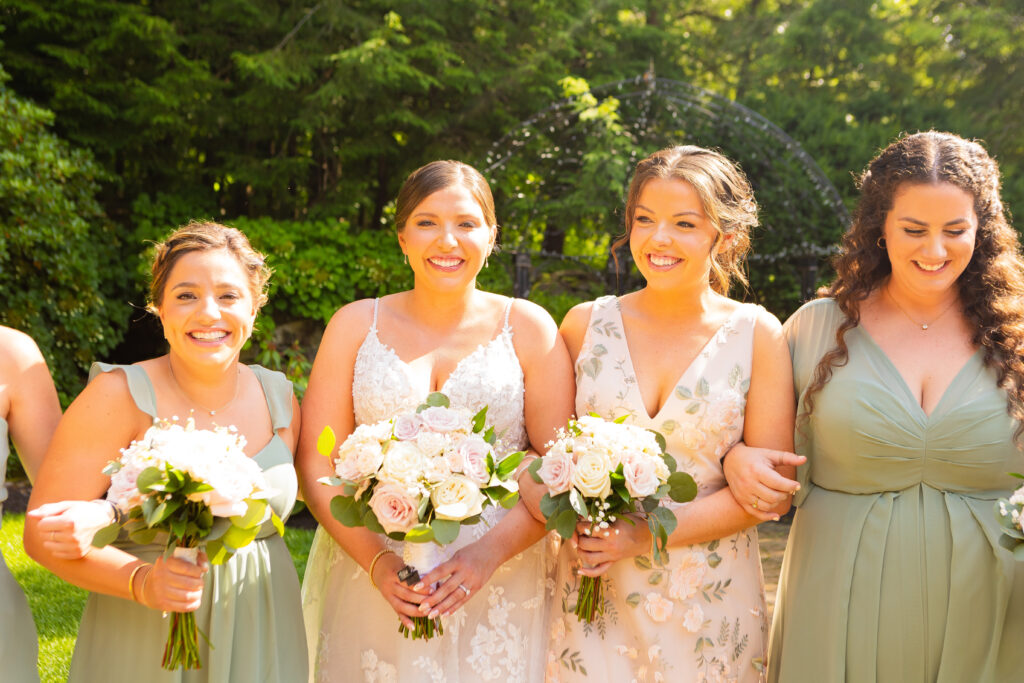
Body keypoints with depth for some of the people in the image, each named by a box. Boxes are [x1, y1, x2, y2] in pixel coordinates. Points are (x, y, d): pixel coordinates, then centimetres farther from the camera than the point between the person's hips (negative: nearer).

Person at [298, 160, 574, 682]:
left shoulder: (526, 326, 2)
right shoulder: (356, 325, 3)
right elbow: (316, 467, -1)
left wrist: (490, 552, -16)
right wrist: (378, 561, -14)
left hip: (498, 591, 0)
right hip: (370, 581, 1)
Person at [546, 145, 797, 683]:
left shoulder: (756, 335, -4)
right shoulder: (586, 324, 0)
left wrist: (648, 535, -15)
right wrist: (577, 525, -14)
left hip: (709, 601, 0)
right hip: (593, 595, 1)